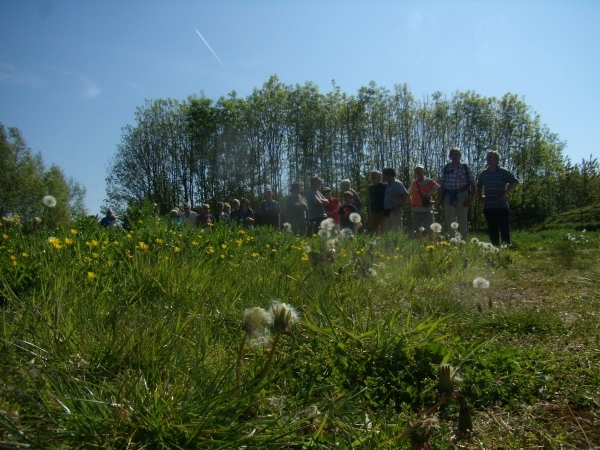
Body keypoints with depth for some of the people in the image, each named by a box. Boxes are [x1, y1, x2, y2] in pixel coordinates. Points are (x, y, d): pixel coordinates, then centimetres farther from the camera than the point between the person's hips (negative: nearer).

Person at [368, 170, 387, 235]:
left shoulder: (384, 187, -3)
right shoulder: (371, 187, 13)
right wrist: (369, 212, 14)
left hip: (382, 212, -6)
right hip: (373, 212, 6)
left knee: (383, 230, -7)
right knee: (373, 230, 8)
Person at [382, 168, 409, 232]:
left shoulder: (397, 184, -9)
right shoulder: (387, 185, 16)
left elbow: (405, 195, -17)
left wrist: (399, 206, -18)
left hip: (395, 211, -9)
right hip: (388, 212, 9)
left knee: (397, 230, -8)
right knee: (388, 230, 12)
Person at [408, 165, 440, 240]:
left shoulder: (430, 182, -5)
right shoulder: (414, 183, 8)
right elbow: (409, 194, 19)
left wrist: (436, 201, -7)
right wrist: (411, 204, 7)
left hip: (427, 209, -4)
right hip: (416, 210, 5)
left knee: (429, 229, -1)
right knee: (417, 229, 9)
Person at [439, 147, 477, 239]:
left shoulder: (465, 168, 3)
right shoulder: (446, 168, 9)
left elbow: (473, 186, 4)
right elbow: (442, 185, 12)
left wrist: (470, 199, -7)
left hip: (462, 197, -2)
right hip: (449, 197, 2)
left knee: (462, 223, 1)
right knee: (450, 223, 6)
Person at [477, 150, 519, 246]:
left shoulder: (503, 172, -2)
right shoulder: (483, 173, 13)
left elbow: (514, 182, -5)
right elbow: (479, 186, 29)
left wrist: (505, 193, -10)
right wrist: (480, 196, 14)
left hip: (501, 206, -5)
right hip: (488, 207, 5)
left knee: (504, 227, -4)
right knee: (492, 229, 8)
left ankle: (507, 245, 1)